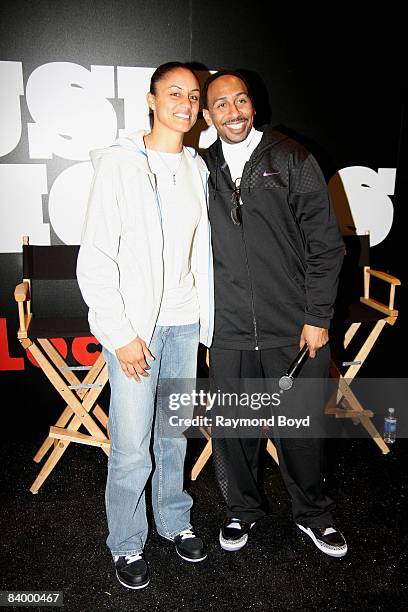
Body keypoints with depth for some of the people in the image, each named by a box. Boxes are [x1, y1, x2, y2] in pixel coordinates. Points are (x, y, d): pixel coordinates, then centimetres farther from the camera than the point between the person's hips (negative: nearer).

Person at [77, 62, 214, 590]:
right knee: (131, 447, 2)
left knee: (175, 432, 17)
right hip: (135, 325, -5)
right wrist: (120, 333, -14)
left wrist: (205, 315, 9)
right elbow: (95, 258, -11)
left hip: (185, 322, 5)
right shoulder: (119, 162, -7)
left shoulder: (197, 167, 10)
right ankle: (127, 544, 25)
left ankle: (174, 521, 38)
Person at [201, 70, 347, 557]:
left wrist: (318, 317, -7)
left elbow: (326, 243, -3)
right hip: (229, 332, 2)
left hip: (295, 330, -2)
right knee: (232, 430, 14)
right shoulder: (203, 169, 6)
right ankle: (243, 510, 40)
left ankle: (313, 515, 38)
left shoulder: (292, 159, -1)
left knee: (299, 429, 12)